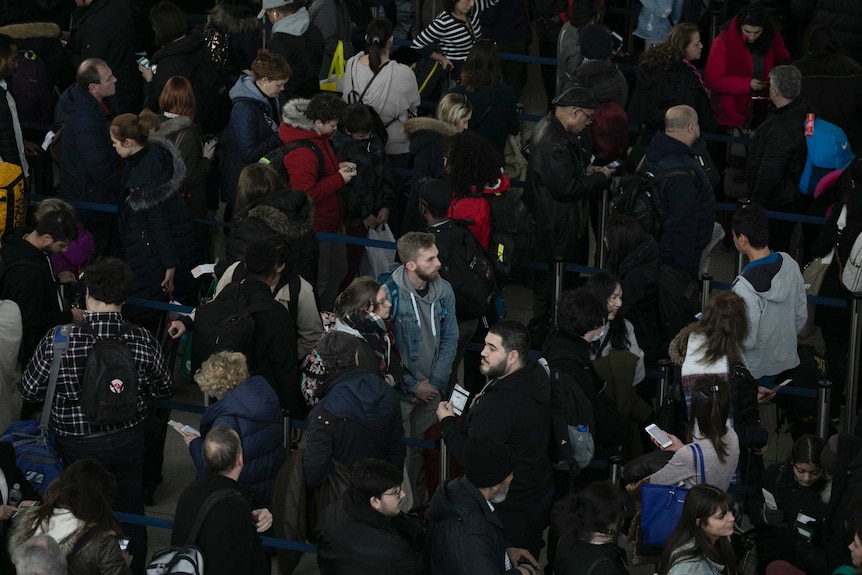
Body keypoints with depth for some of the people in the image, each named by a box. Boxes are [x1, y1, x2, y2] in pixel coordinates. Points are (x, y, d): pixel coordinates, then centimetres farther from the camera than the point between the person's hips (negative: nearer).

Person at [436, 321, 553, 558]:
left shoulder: (499, 403, -31)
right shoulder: (537, 377, -1)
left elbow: (471, 459, -26)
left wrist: (447, 422, -12)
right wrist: (480, 406, 6)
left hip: (508, 510, -9)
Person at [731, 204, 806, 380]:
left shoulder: (745, 287, -31)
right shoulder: (790, 264, -9)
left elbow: (746, 340, -23)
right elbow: (801, 317, 2)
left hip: (756, 369, -7)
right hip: (788, 361, 7)